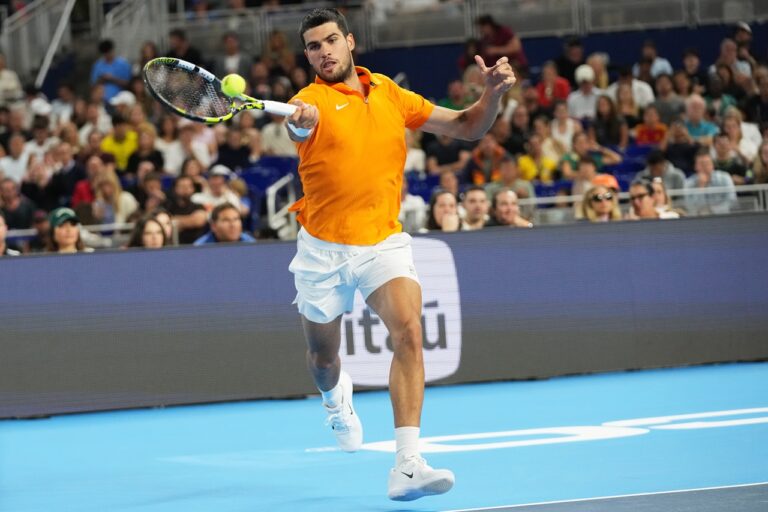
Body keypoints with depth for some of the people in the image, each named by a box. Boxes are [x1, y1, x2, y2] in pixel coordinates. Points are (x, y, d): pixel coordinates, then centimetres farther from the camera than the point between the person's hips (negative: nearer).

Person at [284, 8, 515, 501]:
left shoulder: (391, 94, 6)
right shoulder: (313, 99, -7)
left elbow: (467, 127, 10)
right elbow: (303, 121, -34)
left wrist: (494, 93, -10)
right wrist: (301, 120, -59)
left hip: (384, 242, 1)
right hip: (324, 247, -1)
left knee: (408, 332, -24)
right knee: (323, 356, 16)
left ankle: (408, 465, -29)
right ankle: (337, 396, 56)